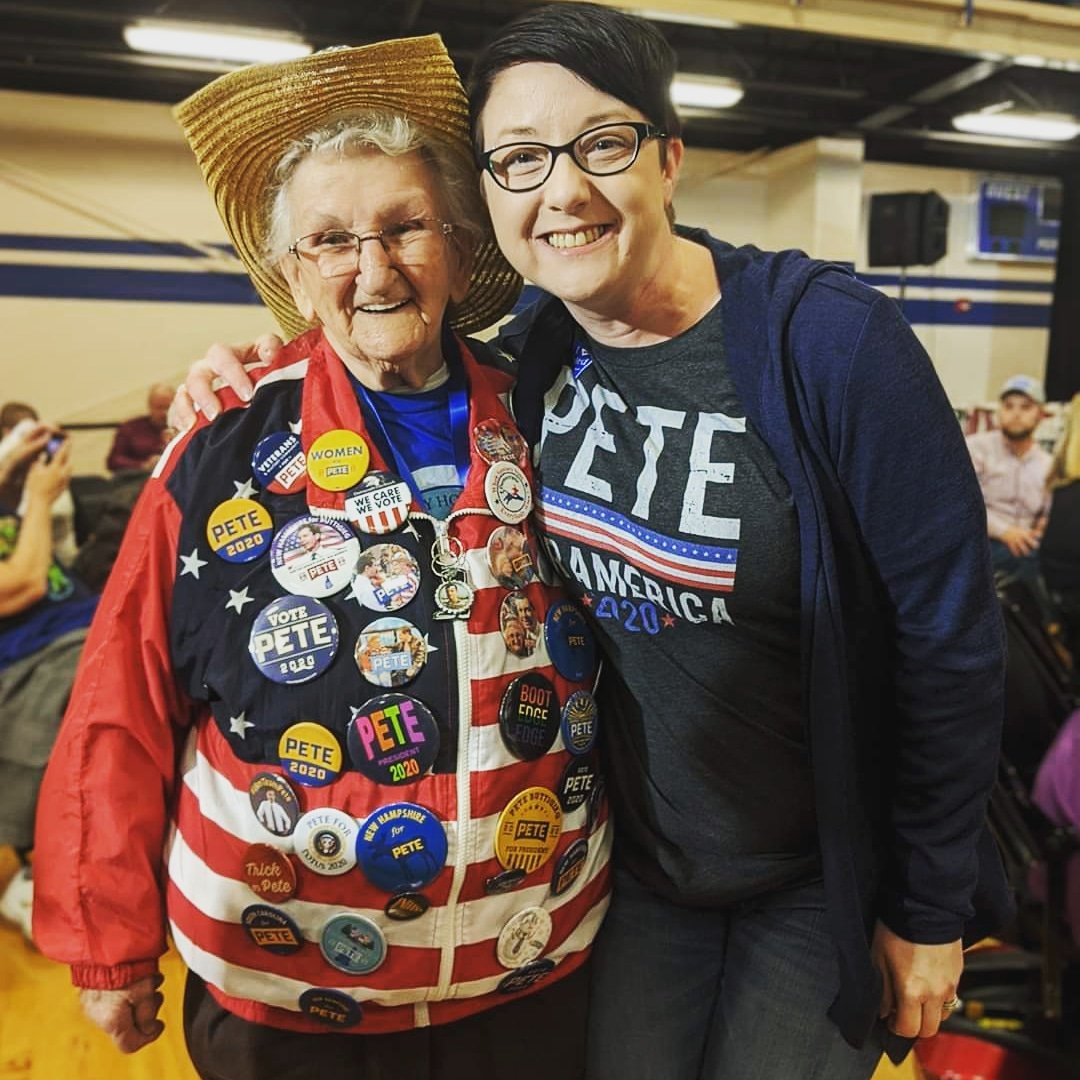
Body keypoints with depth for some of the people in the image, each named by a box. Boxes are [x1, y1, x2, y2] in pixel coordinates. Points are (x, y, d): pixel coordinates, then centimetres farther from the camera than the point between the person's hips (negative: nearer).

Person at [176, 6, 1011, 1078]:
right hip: (637, 861, 4)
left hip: (821, 880, -3)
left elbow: (950, 641, -16)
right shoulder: (531, 350, -8)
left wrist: (931, 912, -7)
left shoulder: (828, 339, -22)